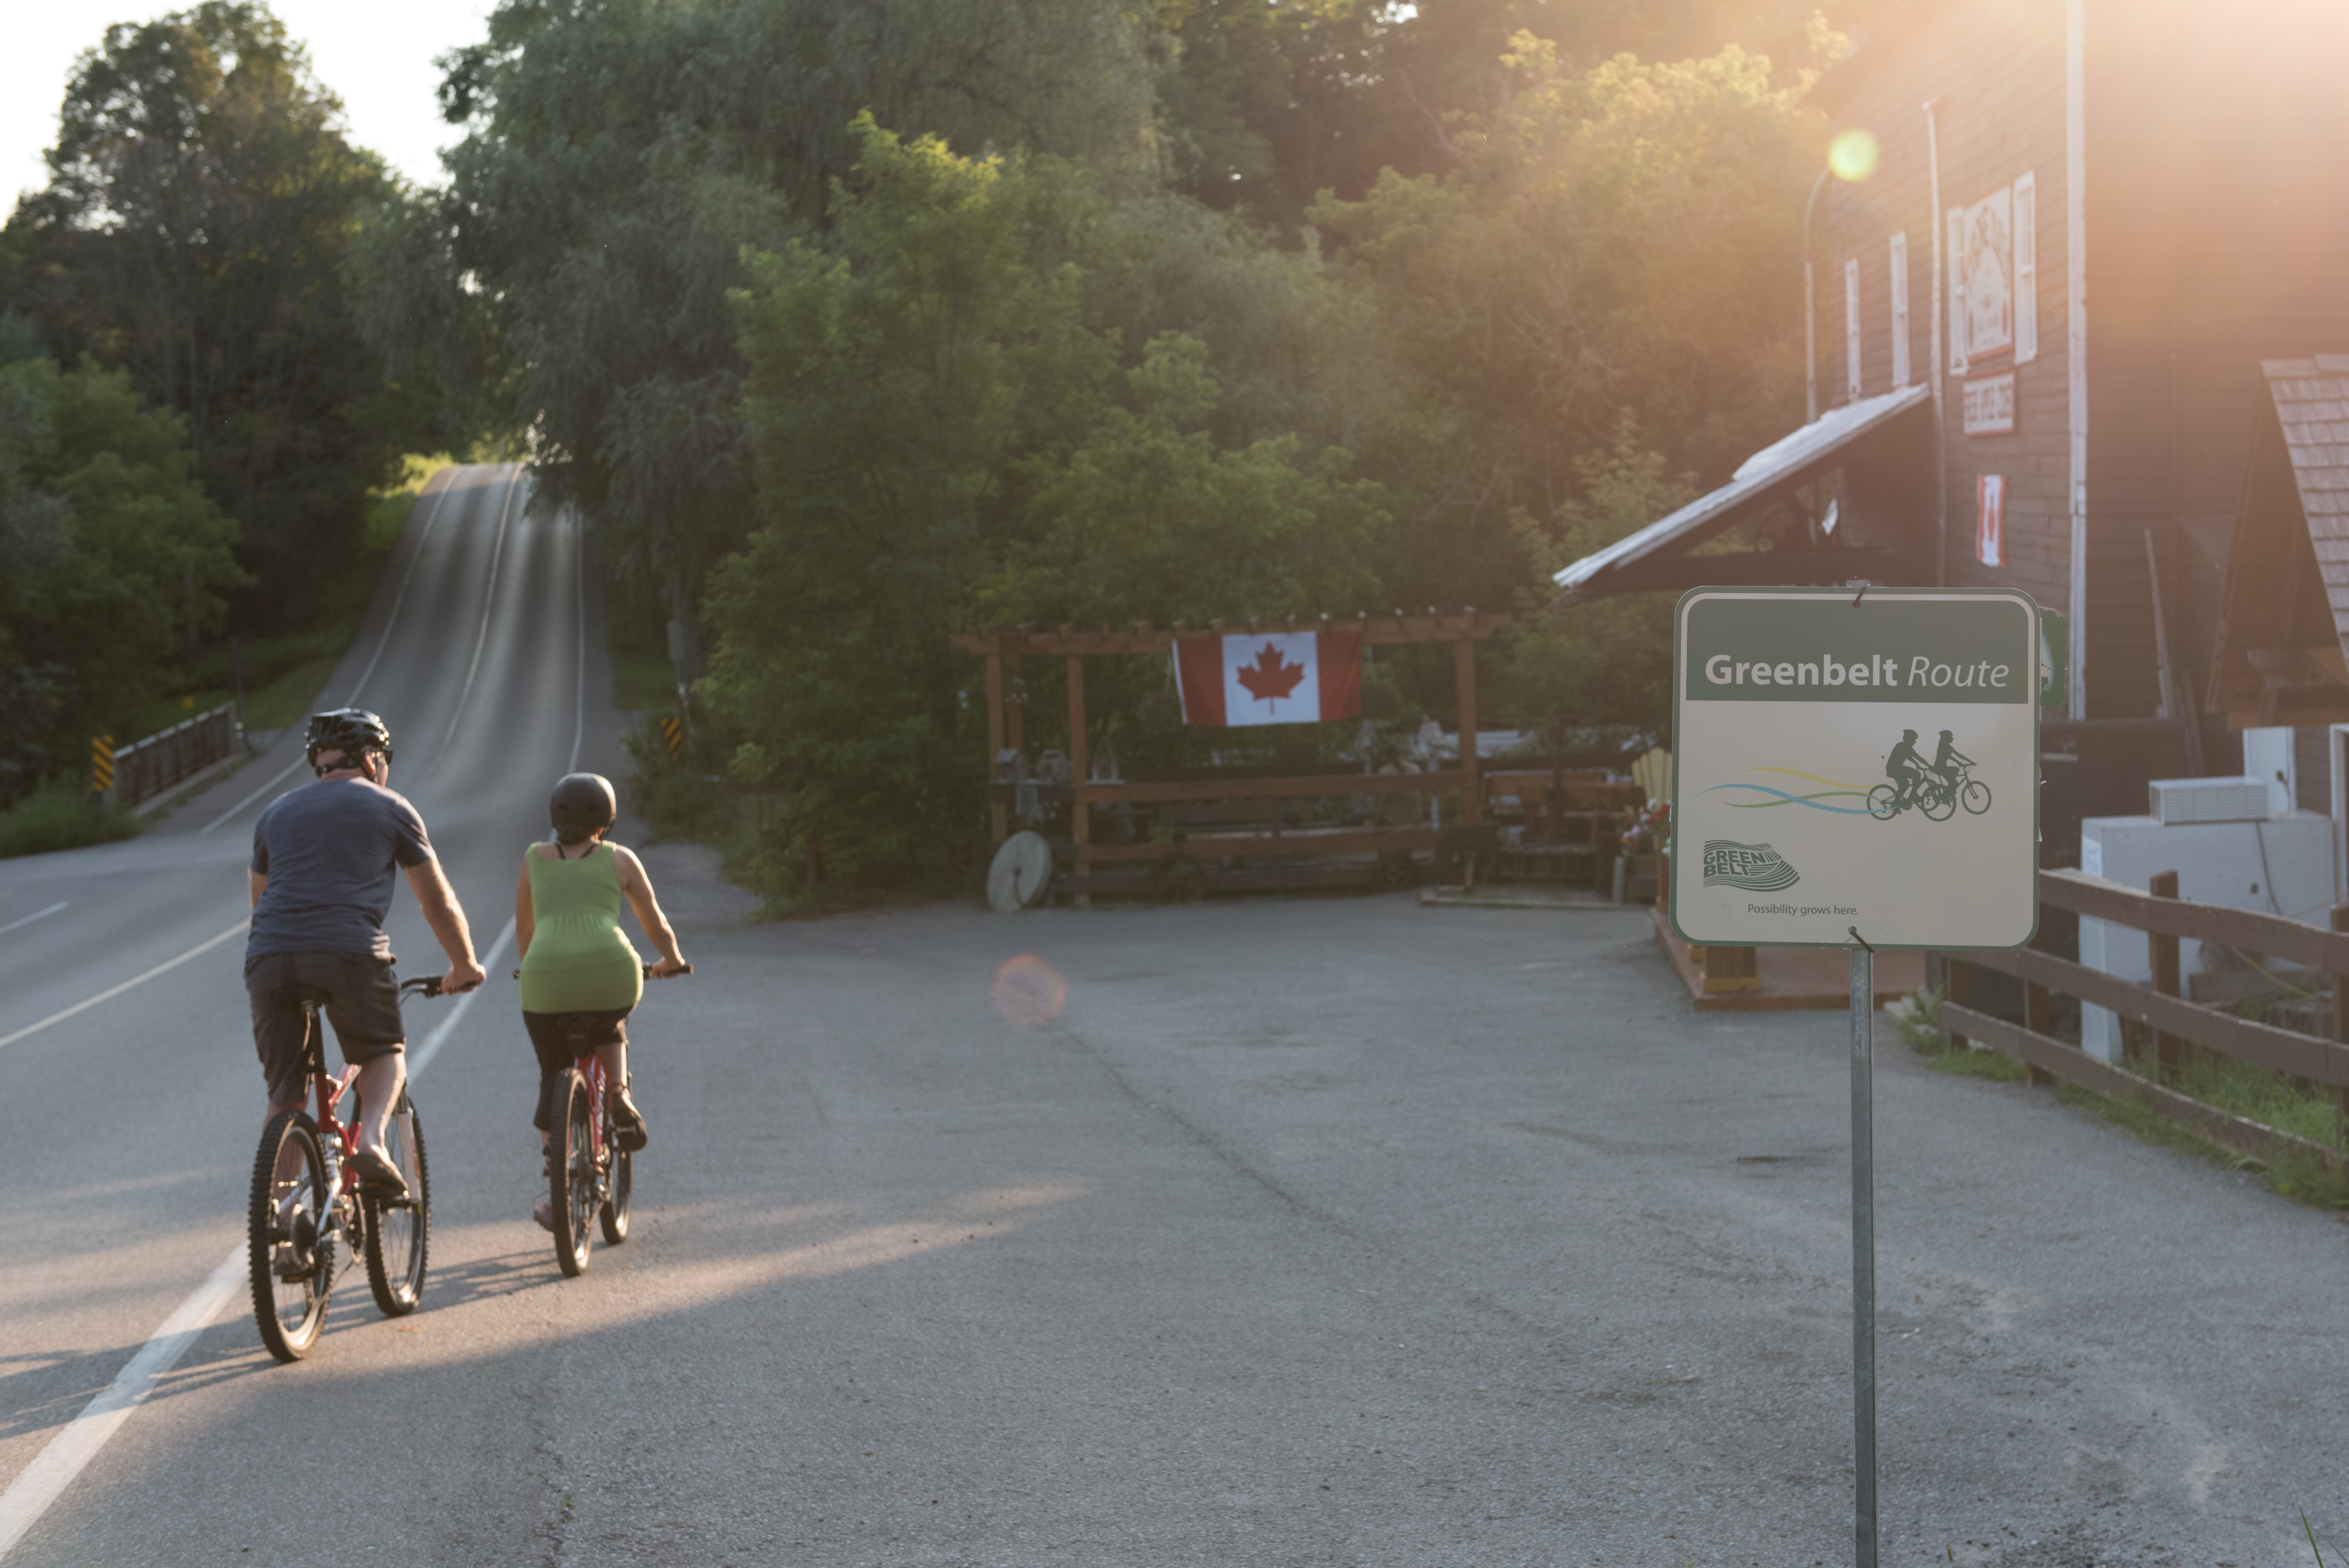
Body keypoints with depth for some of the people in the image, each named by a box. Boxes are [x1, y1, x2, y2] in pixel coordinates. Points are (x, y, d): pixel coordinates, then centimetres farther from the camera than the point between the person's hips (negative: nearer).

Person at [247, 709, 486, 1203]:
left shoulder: (277, 812, 27)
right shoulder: (390, 809, 16)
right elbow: (439, 902, 20)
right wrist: (464, 966, 33)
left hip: (269, 957, 3)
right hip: (350, 953, -3)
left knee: (285, 1093, 12)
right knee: (386, 1052, 20)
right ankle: (371, 1143, -5)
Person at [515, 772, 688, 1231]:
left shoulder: (535, 858, 19)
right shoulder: (620, 860, 15)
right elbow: (657, 925, 23)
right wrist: (672, 961, 42)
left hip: (545, 980, 0)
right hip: (611, 972, 0)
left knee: (552, 1077, 17)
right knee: (610, 1027, 34)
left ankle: (555, 1186, 10)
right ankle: (620, 1097, 11)